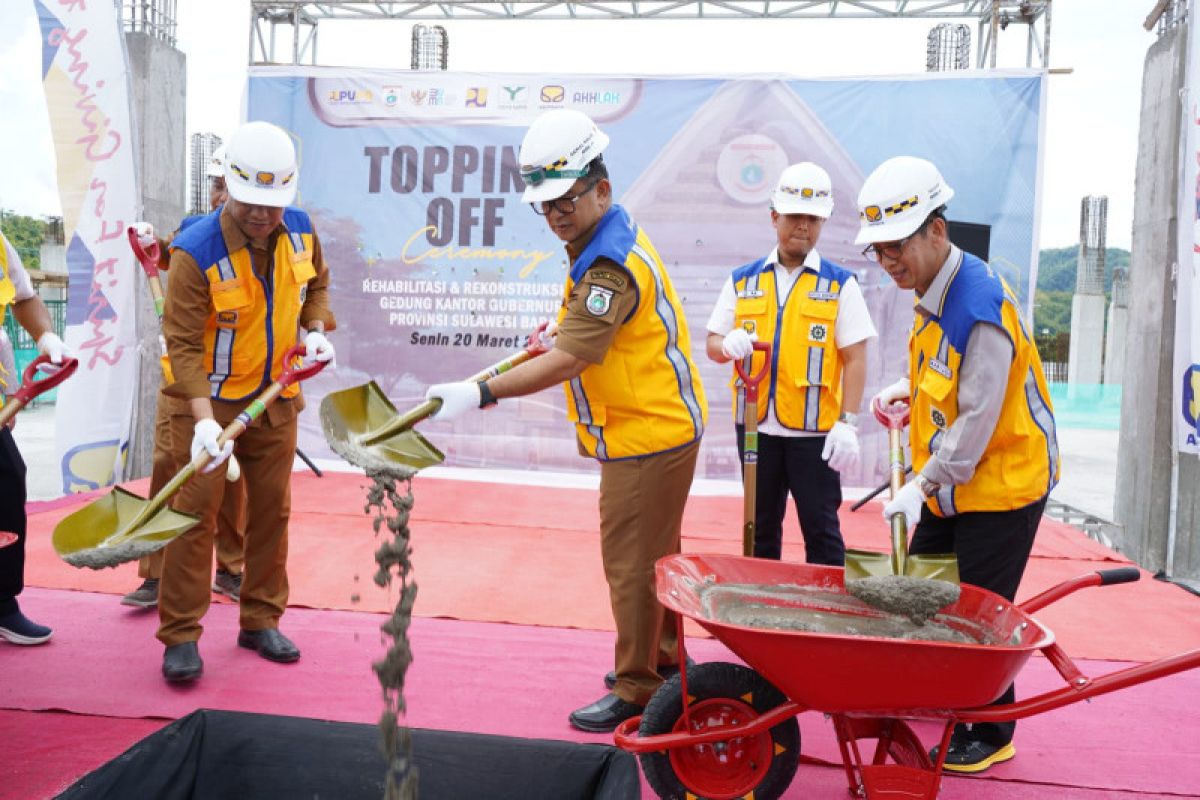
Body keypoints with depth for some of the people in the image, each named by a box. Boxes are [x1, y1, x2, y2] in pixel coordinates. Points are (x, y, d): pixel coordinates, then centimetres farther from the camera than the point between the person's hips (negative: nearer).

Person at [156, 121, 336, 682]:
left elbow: (317, 283, 16)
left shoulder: (300, 230, -5)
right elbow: (183, 343, -23)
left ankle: (261, 621, 24)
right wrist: (204, 418, -33)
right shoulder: (195, 252, -22)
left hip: (276, 396, 5)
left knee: (271, 509, 10)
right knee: (195, 512, -4)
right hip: (208, 398, -5)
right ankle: (180, 636, 8)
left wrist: (316, 329, -3)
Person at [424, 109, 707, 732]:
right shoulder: (609, 239, 9)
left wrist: (480, 393, -36)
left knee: (631, 561, 0)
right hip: (655, 425, 11)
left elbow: (567, 362, -32)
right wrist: (565, 325, 24)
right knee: (654, 552, 21)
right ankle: (667, 656, 37)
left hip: (648, 433, -11)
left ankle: (636, 687, 14)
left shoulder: (611, 265, -24)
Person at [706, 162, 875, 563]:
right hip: (756, 426, 3)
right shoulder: (742, 281, 8)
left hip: (815, 430, -3)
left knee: (821, 528, 3)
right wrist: (727, 345, -15)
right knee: (761, 528, 14)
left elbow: (854, 359, -3)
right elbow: (713, 343, 10)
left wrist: (847, 423, -12)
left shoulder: (840, 285, 1)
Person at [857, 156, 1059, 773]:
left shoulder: (982, 306, -26)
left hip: (1001, 487, -9)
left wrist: (922, 485, -23)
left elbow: (978, 420, -26)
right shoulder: (932, 292, 3)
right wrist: (907, 389, 2)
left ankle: (990, 736, 22)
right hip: (946, 486, 9)